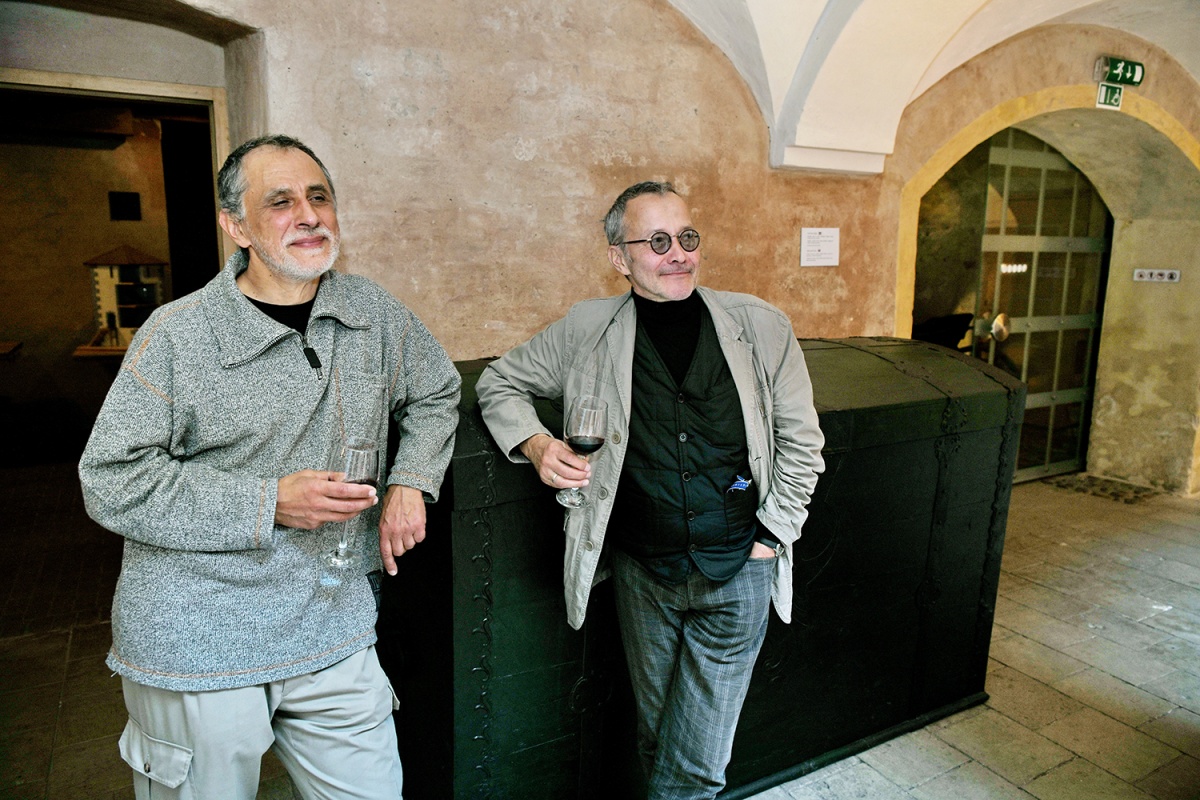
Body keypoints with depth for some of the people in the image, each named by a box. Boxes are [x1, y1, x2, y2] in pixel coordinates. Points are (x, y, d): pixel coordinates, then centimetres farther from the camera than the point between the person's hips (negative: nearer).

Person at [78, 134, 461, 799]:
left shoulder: (372, 313, 1)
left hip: (334, 635, 4)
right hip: (197, 641, -3)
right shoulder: (178, 334, -11)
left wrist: (410, 482, 4)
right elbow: (111, 481, -10)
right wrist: (268, 502, -18)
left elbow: (435, 391, 18)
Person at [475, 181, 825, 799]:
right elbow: (501, 382, 8)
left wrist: (767, 538, -1)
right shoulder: (587, 331, -2)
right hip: (641, 574, 1)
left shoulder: (762, 328, -3)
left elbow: (800, 444, 4)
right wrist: (536, 444, -11)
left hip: (738, 572, 0)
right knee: (656, 739, 18)